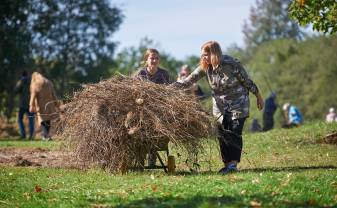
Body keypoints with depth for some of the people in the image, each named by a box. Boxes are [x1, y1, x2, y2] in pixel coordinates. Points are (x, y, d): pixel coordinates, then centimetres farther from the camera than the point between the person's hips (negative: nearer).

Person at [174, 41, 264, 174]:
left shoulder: (231, 64, -21)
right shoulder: (205, 68, -8)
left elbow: (247, 81, -10)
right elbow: (188, 81, -11)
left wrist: (258, 97, -1)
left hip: (238, 104, -5)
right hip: (220, 106, 5)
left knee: (234, 133, -12)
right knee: (222, 135, 2)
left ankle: (233, 164, -13)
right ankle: (227, 164, 9)